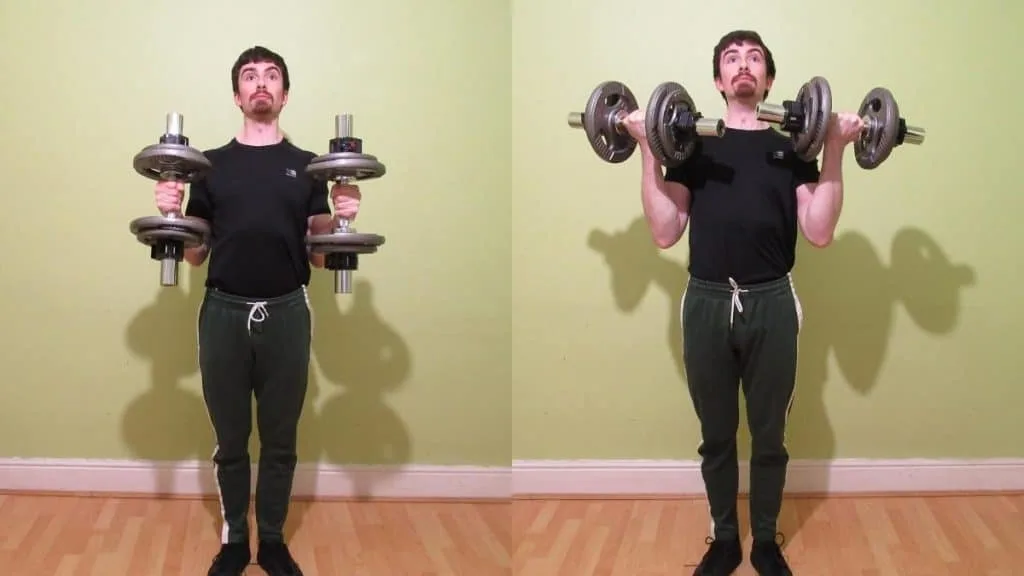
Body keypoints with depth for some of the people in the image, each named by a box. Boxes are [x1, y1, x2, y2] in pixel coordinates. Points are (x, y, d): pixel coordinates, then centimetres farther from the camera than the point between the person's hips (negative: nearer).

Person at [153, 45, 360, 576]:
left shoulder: (306, 166, 6)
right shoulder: (211, 164, 7)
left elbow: (319, 256, 6)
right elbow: (195, 254, 8)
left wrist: (341, 216, -12)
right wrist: (172, 213, -9)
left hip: (285, 314, 0)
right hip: (224, 313, 0)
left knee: (280, 441, 10)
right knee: (230, 441, 10)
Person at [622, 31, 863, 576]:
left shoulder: (792, 145, 8)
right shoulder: (692, 143, 8)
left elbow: (819, 231, -3)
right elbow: (665, 233, -1)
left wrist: (835, 149, -9)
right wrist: (648, 150, -6)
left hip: (771, 304, 0)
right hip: (706, 303, 0)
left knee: (769, 437, 10)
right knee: (716, 437, 12)